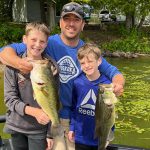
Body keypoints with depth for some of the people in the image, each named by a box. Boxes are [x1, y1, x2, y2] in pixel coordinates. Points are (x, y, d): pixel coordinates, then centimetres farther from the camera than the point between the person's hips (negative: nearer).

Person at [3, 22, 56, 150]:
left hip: (39, 129, -1)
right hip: (16, 126, 1)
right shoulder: (13, 64, -9)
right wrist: (34, 111, -27)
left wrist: (50, 134, -4)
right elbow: (10, 99, -11)